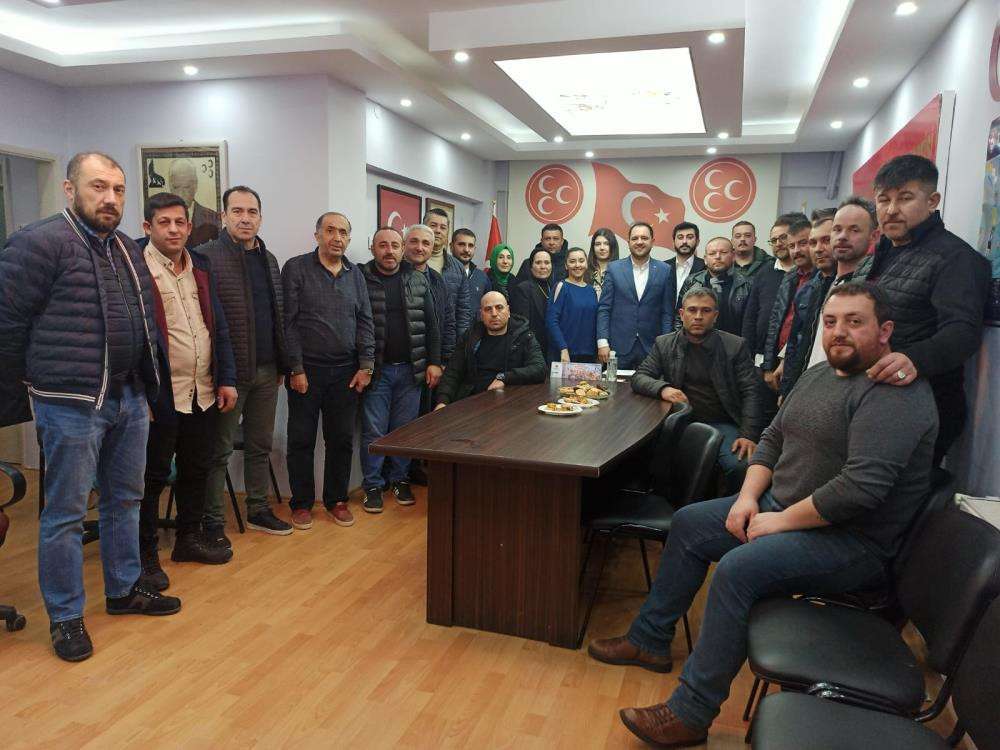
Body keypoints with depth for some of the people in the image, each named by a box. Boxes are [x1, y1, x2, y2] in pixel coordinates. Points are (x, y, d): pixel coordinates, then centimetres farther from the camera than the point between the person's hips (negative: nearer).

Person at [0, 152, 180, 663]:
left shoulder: (127, 249, 13)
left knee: (125, 500, 17)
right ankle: (65, 616, 19)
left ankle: (125, 590, 33)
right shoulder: (41, 242, -11)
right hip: (72, 405, -7)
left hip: (130, 399, 8)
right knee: (66, 514, 4)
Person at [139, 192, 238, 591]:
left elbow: (219, 326, 14)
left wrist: (226, 378, 8)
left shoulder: (201, 267, 12)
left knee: (197, 468, 17)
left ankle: (189, 538, 34)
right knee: (153, 476, 5)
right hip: (160, 394, -6)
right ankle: (145, 555, 20)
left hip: (202, 393, 6)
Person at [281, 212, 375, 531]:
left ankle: (336, 499, 24)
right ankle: (301, 503, 20)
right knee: (302, 440, 6)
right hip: (306, 370, -3)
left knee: (341, 439, 10)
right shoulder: (296, 268, -3)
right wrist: (296, 369, -11)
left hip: (346, 372, 4)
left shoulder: (355, 274, 10)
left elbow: (365, 323, 10)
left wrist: (366, 366, 1)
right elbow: (288, 323, -7)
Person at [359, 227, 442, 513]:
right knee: (374, 431, 3)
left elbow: (431, 325, 8)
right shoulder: (361, 279, -3)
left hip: (410, 369, 3)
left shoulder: (419, 281, 7)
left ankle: (399, 479, 25)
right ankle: (373, 485, 16)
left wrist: (434, 362, 2)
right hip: (376, 369, -2)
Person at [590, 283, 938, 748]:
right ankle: (649, 641, 20)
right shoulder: (819, 375, 10)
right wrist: (748, 496, -2)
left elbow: (862, 486, -30)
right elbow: (772, 440, 14)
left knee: (738, 568, -31)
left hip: (854, 541, -10)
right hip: (782, 507, 10)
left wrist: (781, 522, -21)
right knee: (688, 523, 9)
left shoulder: (896, 394, -20)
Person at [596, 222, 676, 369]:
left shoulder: (664, 270, 5)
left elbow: (667, 312, 5)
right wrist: (602, 342, -6)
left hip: (651, 348, 1)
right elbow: (604, 309, 2)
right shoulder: (614, 268, 4)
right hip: (619, 347, 0)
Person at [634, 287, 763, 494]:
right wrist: (662, 389, -17)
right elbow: (639, 377, 6)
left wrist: (749, 436, -13)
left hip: (721, 424, -1)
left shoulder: (735, 346, 4)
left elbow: (750, 394, 0)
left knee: (740, 465, -29)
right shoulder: (664, 344, 10)